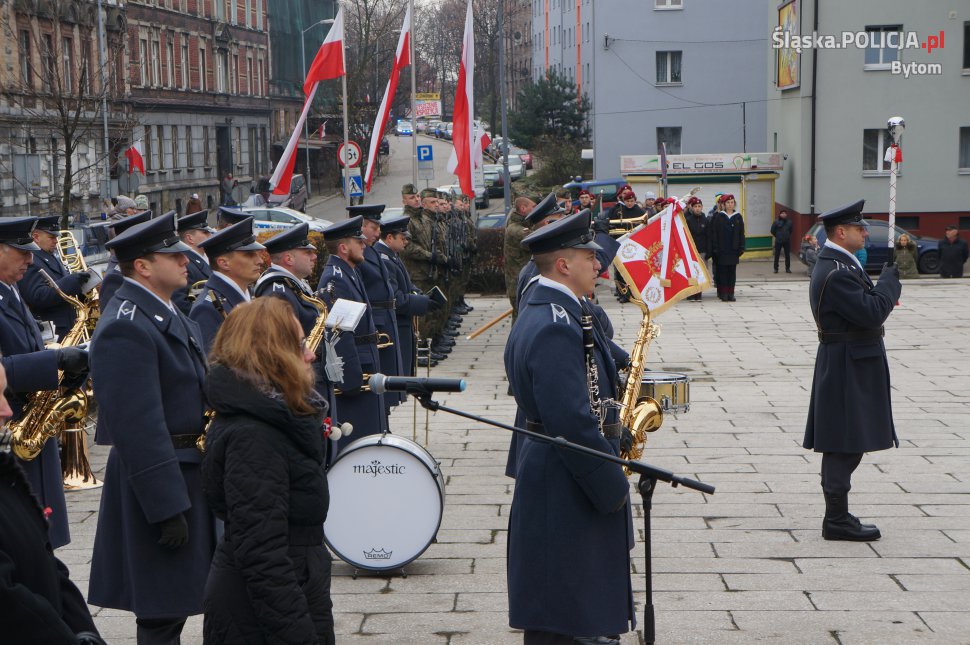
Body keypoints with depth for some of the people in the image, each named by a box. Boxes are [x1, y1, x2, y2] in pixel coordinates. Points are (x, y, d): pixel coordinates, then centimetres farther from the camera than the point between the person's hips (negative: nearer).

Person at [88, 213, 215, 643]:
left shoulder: (168, 315, 12)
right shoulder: (125, 328, -20)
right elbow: (139, 427, -24)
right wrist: (168, 509, -24)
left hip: (190, 473, 10)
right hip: (158, 483, -10)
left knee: (173, 607, 18)